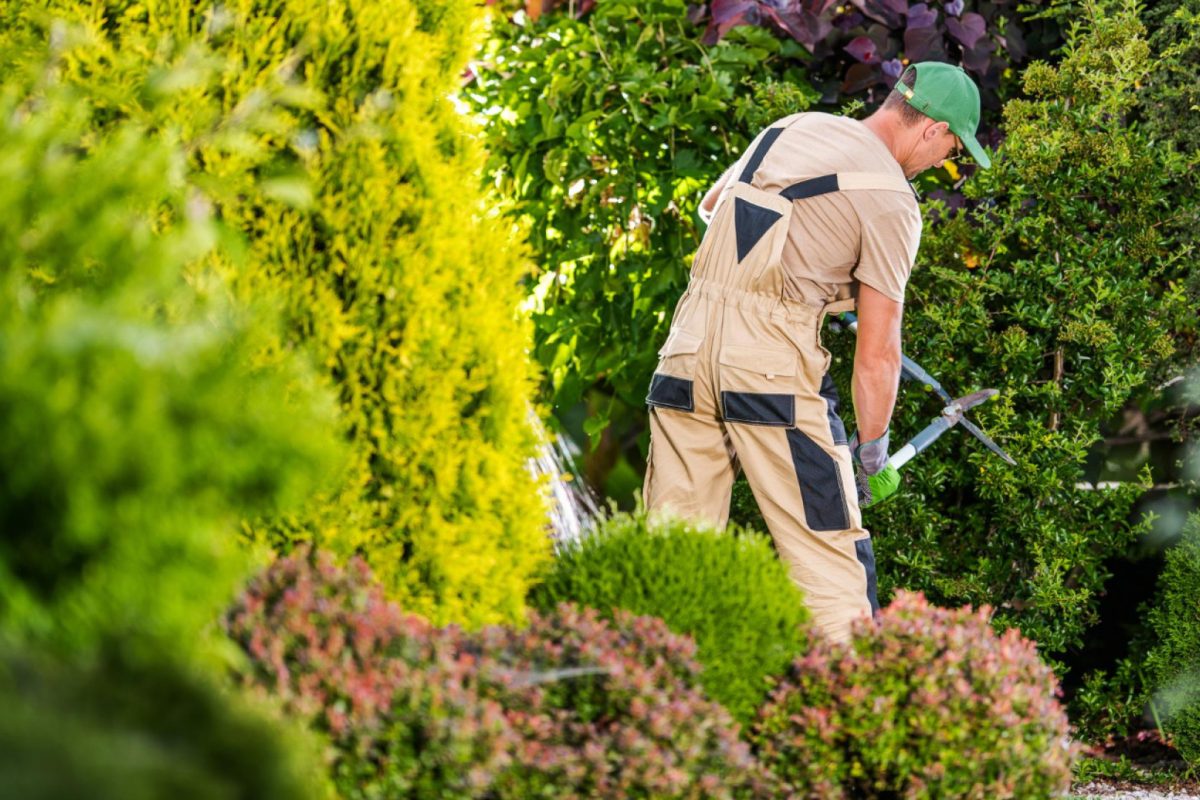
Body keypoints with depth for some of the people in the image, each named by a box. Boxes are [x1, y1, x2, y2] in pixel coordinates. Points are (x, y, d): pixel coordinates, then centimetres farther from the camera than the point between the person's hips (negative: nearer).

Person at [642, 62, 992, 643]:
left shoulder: (789, 129, 16)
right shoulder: (891, 199, -3)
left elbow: (711, 203, 35)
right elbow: (876, 352, -4)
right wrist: (872, 453, 6)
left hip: (690, 340, 6)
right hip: (772, 357, -6)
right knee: (829, 553, -1)